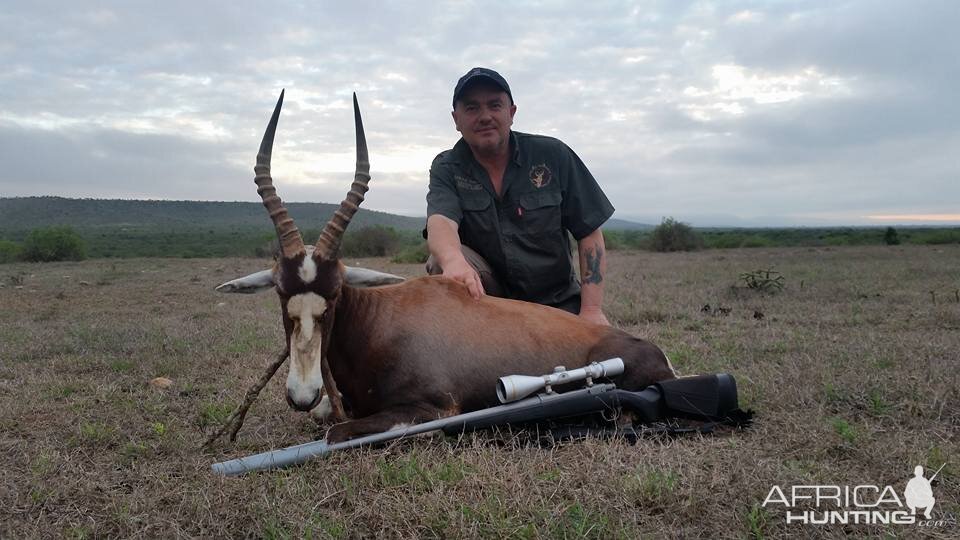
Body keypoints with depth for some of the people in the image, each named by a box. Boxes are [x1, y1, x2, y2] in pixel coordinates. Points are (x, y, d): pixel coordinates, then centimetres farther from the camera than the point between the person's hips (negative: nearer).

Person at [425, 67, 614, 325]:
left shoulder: (553, 156, -3)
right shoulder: (446, 169, -4)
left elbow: (589, 233, -3)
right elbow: (440, 222, -25)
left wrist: (591, 310, -13)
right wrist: (453, 261, -50)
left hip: (557, 301, 0)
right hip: (482, 294, 0)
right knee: (441, 264, -28)